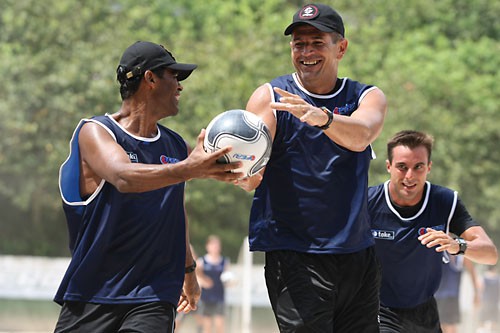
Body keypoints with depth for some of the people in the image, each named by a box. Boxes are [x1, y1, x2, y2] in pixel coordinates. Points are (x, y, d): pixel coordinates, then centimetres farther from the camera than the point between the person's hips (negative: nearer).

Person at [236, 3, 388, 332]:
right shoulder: (270, 97, 1)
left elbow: (360, 136, -17)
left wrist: (321, 117, -37)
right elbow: (250, 177, -11)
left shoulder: (368, 97, 8)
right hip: (292, 253, -3)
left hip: (357, 253, 4)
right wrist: (243, 174, -36)